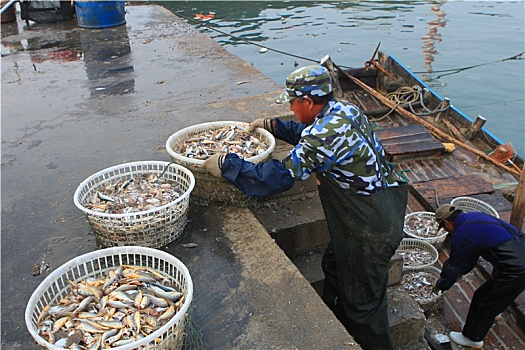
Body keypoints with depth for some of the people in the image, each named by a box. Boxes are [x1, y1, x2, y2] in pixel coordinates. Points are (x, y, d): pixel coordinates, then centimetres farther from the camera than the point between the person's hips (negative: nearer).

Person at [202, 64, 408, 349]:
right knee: (334, 267, 27)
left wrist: (225, 164, -18)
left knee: (362, 304, 9)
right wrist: (272, 124, 16)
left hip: (370, 230, -10)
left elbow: (277, 178, -28)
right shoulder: (343, 109, 0)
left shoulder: (325, 134, -30)